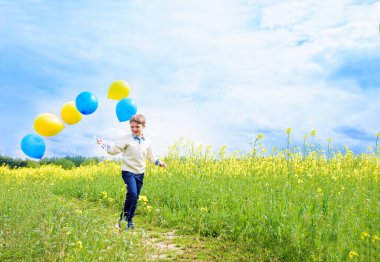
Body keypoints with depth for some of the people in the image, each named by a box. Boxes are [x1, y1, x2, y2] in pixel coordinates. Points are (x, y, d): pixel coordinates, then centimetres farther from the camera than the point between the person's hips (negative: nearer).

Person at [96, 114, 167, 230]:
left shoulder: (147, 141, 7)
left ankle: (130, 220, 24)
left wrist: (159, 162, 6)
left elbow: (151, 156, 17)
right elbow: (114, 150, -5)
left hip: (140, 173, 5)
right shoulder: (126, 139, -6)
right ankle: (123, 217, -1)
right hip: (128, 172, -5)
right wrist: (103, 144, -15)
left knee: (135, 198, 9)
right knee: (132, 194, -22)